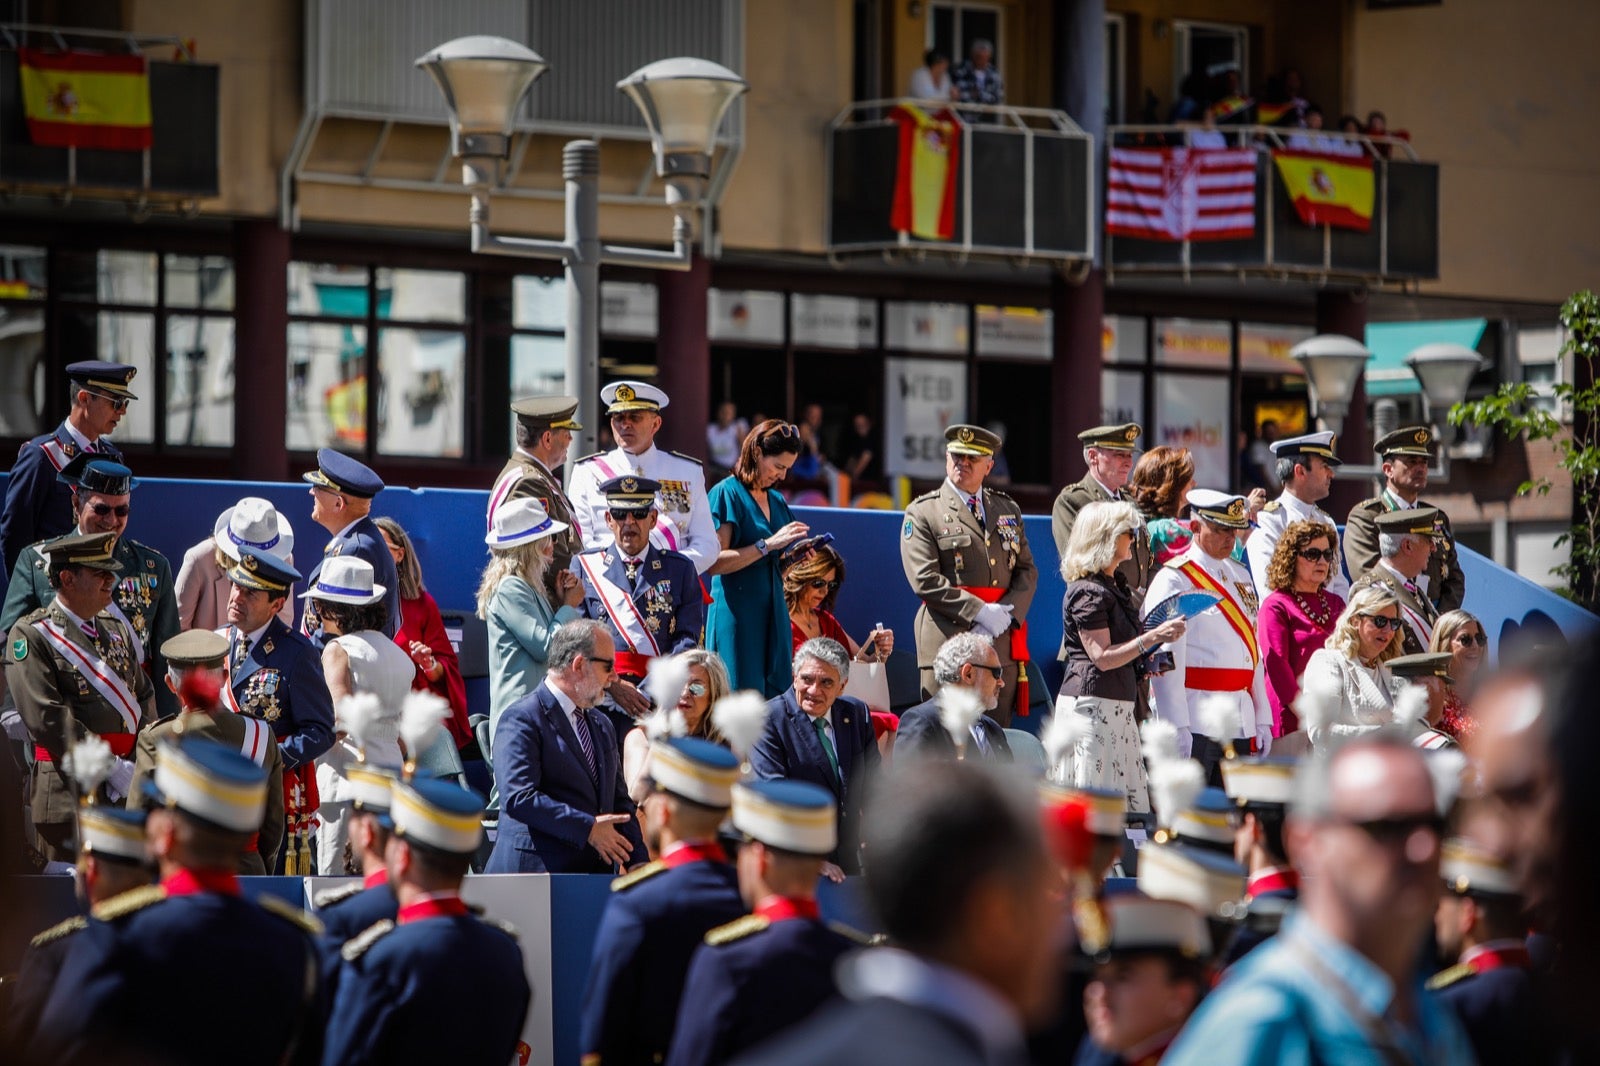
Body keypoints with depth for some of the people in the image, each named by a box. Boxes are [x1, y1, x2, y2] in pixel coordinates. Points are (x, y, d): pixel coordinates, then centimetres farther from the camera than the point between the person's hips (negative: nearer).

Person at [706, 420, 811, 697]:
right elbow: (714, 564, -15)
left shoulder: (777, 502, 17)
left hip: (773, 612, 7)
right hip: (736, 612, -7)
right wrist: (768, 545, -18)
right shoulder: (727, 493, -5)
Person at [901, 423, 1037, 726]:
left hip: (1004, 645, 5)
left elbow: (1026, 570, 15)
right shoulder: (923, 513, 3)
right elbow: (926, 580, -7)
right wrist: (979, 612, -14)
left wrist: (1007, 613, -5)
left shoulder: (1008, 509, 19)